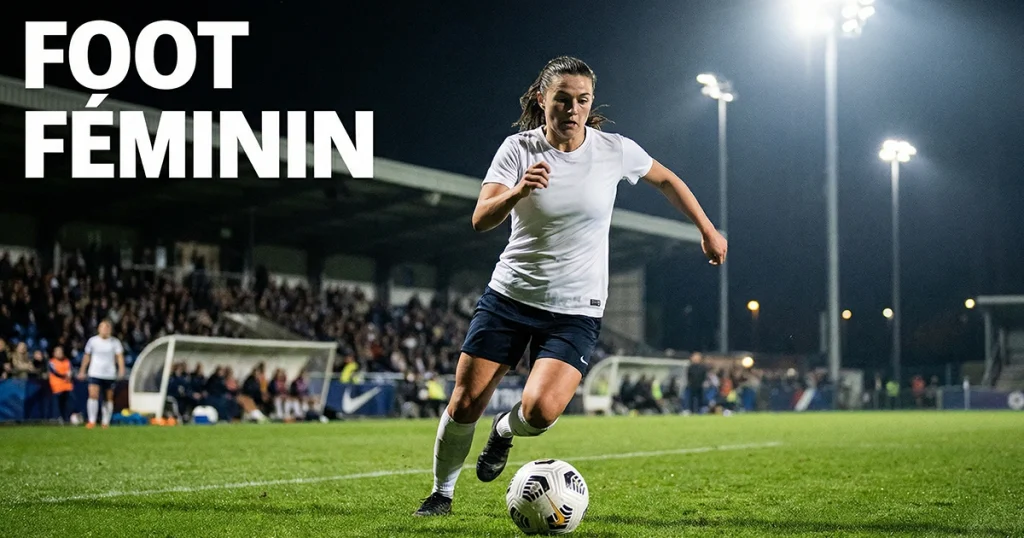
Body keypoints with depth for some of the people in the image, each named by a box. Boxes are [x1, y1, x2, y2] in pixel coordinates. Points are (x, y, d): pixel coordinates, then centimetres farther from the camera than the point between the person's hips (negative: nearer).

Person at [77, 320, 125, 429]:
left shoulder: (115, 342, 1)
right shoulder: (93, 340, 3)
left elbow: (120, 356, -6)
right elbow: (87, 356, 11)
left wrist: (121, 369, -21)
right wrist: (82, 371, 11)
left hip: (110, 374, 1)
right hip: (95, 374, -1)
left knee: (109, 399, 5)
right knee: (93, 395, -15)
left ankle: (106, 422, 15)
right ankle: (92, 421, -14)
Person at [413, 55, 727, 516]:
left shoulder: (615, 150, -5)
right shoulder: (518, 149, -7)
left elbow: (666, 180, 15)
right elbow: (480, 219, -20)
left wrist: (708, 230, 16)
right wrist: (519, 190, -39)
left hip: (575, 310, -1)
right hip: (508, 296, 1)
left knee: (539, 410, -22)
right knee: (464, 404, -3)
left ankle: (504, 431, 16)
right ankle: (442, 492, 25)